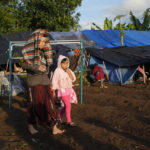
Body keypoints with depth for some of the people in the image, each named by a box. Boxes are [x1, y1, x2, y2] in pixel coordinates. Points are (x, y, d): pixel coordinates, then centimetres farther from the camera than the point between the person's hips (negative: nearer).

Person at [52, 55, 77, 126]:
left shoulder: (69, 70, 5)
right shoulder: (57, 71, -11)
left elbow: (73, 79, 0)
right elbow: (54, 81, -8)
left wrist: (69, 73, -15)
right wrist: (53, 91, -6)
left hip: (69, 89, 6)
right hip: (62, 90, -6)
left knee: (66, 105, 14)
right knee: (68, 105, -11)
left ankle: (59, 116, 34)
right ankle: (69, 121, -2)